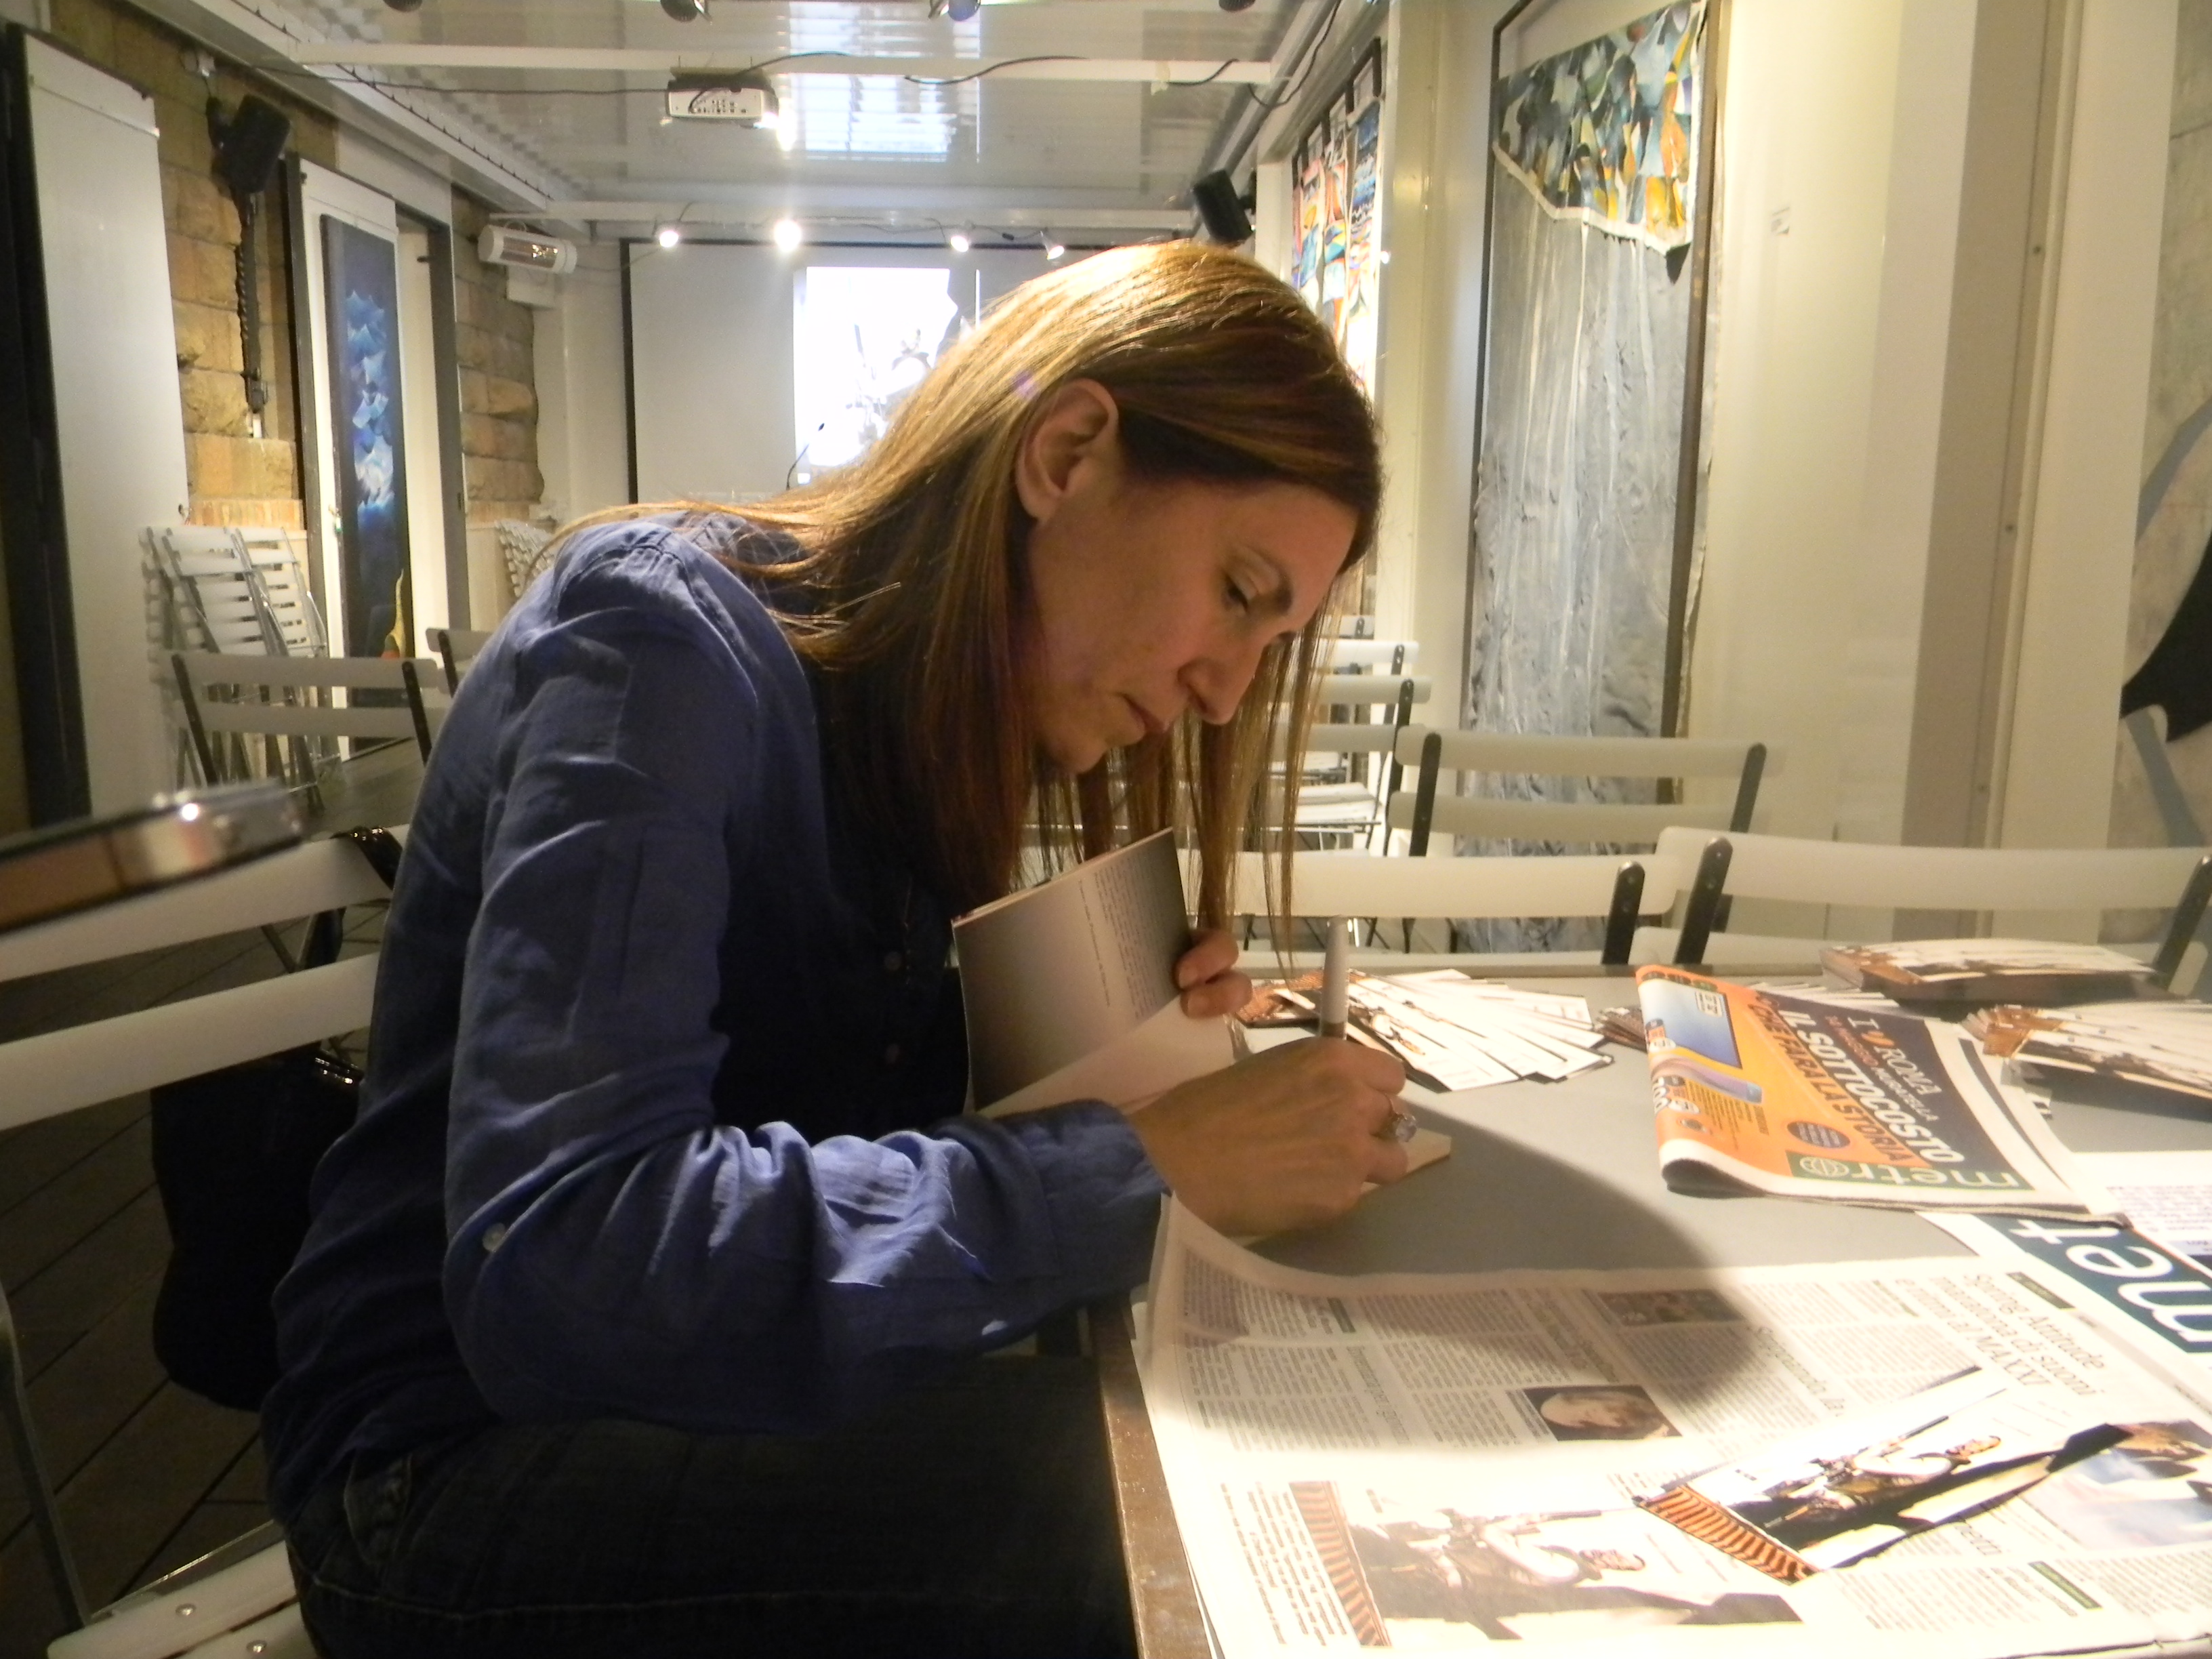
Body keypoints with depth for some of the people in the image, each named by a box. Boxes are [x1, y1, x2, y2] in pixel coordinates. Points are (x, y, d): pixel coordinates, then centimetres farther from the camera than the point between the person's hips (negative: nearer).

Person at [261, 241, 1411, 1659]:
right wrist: (1148, 1163, -31)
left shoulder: (923, 710, 4)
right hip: (468, 1454, -6)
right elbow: (560, 1266, -31)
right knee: (1154, 1509, -25)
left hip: (718, 1396, 7)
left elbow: (887, 1111, 6)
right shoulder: (666, 634, -20)